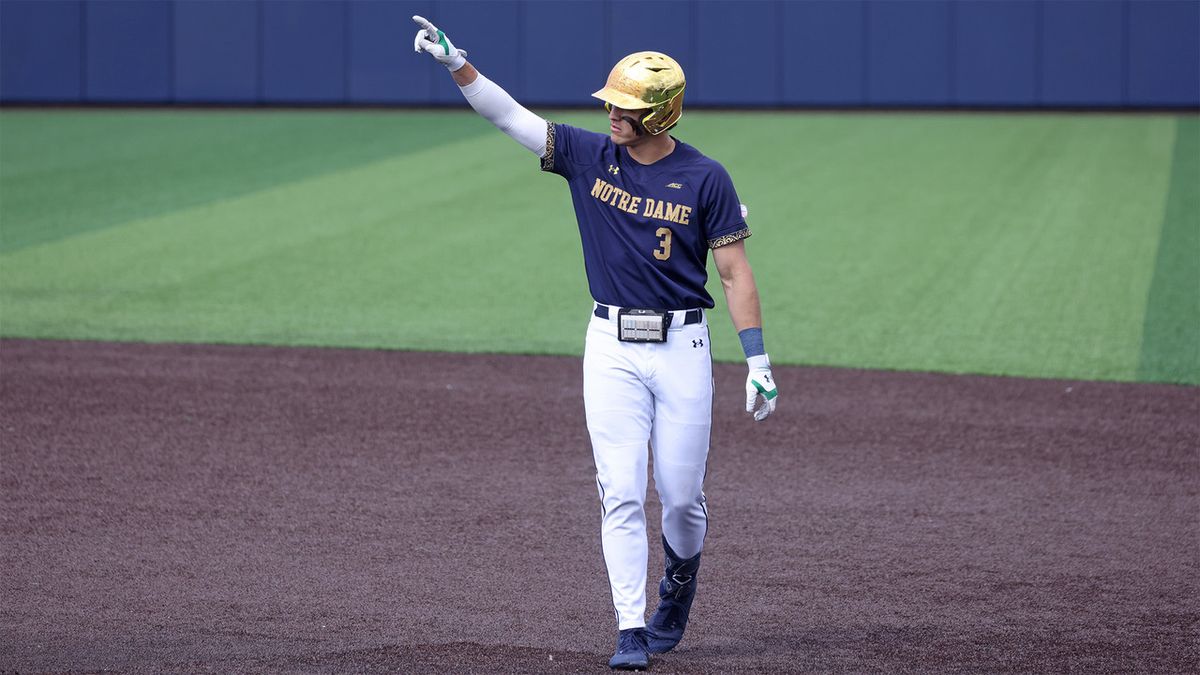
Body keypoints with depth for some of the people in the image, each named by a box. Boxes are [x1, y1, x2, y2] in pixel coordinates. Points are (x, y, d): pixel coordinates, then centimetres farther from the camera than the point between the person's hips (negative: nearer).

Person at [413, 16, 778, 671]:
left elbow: (734, 272, -3)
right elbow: (508, 114, -3)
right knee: (621, 495, -5)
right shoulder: (588, 155, 2)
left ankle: (679, 580, 35)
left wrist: (757, 361, -8)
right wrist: (455, 62, -17)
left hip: (682, 345, -1)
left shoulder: (704, 179, -5)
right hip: (611, 346, 1)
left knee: (681, 495, 4)